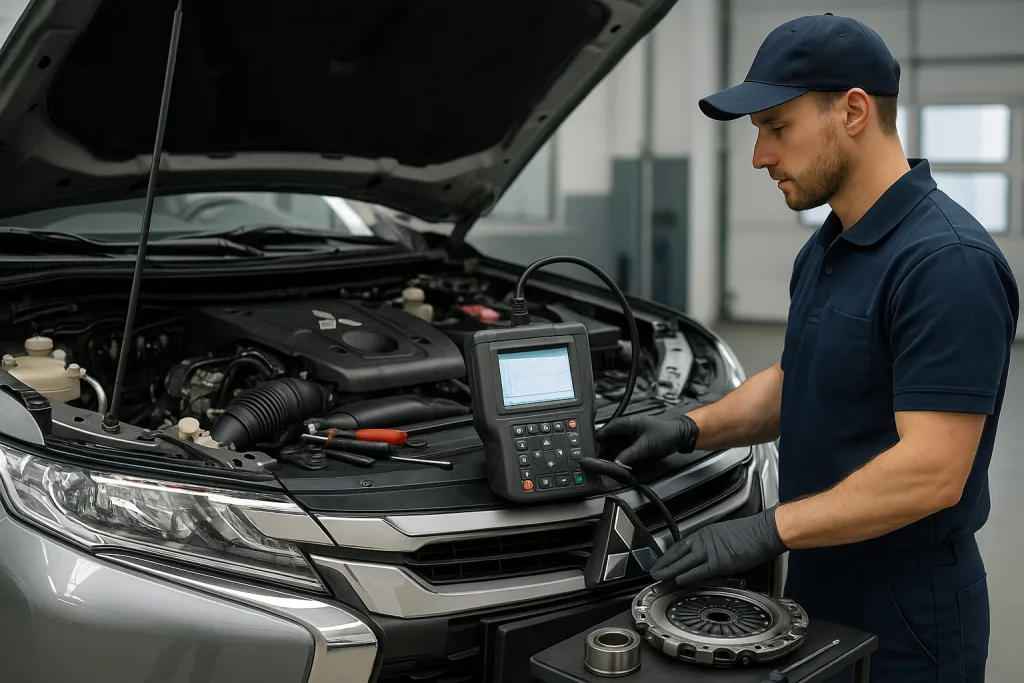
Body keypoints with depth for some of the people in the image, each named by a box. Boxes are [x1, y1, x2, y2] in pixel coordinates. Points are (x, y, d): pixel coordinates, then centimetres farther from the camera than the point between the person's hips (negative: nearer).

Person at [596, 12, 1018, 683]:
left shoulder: (947, 262, -24)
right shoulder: (828, 248, 8)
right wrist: (692, 428, 3)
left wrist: (770, 530, -25)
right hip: (818, 597, 9)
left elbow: (933, 471, -28)